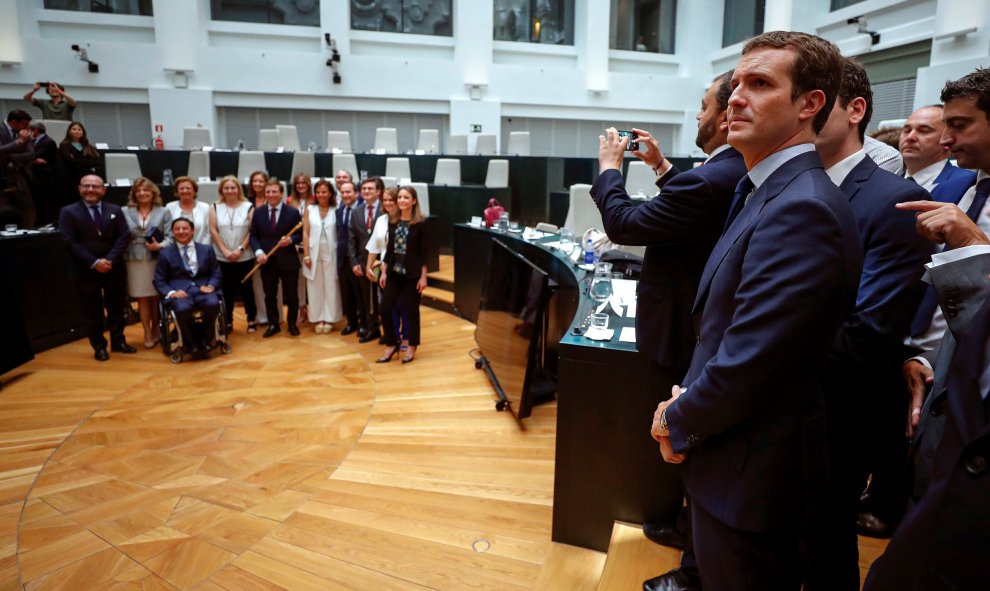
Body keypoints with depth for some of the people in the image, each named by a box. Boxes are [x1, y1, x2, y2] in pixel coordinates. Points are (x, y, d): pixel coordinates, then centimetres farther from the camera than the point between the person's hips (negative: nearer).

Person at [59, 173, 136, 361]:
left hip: (115, 269, 2)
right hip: (87, 271, -2)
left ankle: (118, 341, 24)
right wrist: (94, 262, -15)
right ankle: (99, 346, 18)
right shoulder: (68, 212, 0)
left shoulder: (115, 210, 8)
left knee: (116, 308, 10)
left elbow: (124, 236, 0)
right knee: (93, 311, 6)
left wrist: (110, 259, -13)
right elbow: (71, 242, -7)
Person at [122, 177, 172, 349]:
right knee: (142, 298, 5)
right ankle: (147, 334, 14)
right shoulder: (125, 212, 7)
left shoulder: (163, 212, 7)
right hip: (135, 261, 0)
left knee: (156, 298, 6)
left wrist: (160, 246, -19)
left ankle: (155, 330, 22)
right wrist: (121, 256, -7)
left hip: (157, 260, 0)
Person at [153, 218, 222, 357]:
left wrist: (210, 286, -7)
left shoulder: (207, 249, 16)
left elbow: (216, 273, 15)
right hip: (180, 292, -1)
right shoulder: (165, 254, 13)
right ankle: (194, 343, -13)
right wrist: (171, 292, -10)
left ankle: (205, 340, -11)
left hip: (202, 289, 1)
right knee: (182, 308, -36)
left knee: (213, 304, -34)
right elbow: (159, 281, 10)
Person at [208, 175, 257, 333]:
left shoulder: (248, 207, 0)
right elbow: (213, 230, -1)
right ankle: (227, 321, 16)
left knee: (246, 287, 6)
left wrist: (240, 249, -12)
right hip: (222, 257, 1)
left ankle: (252, 319, 18)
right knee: (226, 290, 6)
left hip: (245, 257, -1)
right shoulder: (215, 207, 5)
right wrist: (225, 251, -10)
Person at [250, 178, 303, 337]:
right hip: (267, 261, 2)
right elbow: (253, 236, 5)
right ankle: (273, 324, 25)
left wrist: (290, 240, -23)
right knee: (270, 295, 11)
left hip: (288, 261, -2)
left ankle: (292, 324, 24)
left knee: (291, 295, 8)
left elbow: (299, 235, -1)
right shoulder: (258, 212, 5)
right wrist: (258, 251, -12)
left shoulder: (293, 212, -3)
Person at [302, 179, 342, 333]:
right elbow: (305, 233, 1)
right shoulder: (310, 209, 2)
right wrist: (306, 255, -4)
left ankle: (329, 319, 14)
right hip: (314, 253, 1)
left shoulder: (336, 210, -2)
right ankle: (319, 319, 16)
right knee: (315, 287, 7)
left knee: (331, 286, 4)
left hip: (330, 253, -1)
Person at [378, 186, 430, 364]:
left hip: (412, 273, -4)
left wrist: (423, 276, -11)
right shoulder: (392, 220, 5)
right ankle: (391, 345, 19)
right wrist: (384, 272, 8)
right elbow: (389, 248, 10)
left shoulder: (420, 223, -8)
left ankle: (412, 347, 22)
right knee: (385, 309, 2)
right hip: (394, 272, 5)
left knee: (412, 310, 6)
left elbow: (424, 251, -8)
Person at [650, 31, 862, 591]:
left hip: (751, 470, -9)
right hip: (741, 450, 9)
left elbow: (749, 362, -28)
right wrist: (691, 404, 1)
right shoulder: (769, 191, 7)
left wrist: (677, 421, -11)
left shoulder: (802, 208, -26)